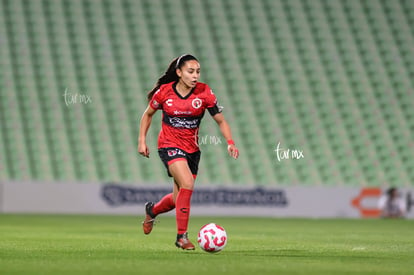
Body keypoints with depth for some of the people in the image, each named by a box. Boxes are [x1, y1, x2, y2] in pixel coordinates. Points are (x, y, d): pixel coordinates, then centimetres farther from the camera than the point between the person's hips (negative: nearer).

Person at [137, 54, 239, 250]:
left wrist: (230, 142, -17)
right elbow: (148, 114, 8)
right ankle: (182, 236, -15)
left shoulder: (204, 92, -7)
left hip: (192, 148, 3)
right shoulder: (165, 92, -8)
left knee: (178, 199, 8)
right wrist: (142, 140, 1)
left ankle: (152, 210, 43)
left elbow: (220, 120, -2)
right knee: (187, 184, -25)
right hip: (169, 145, -3)